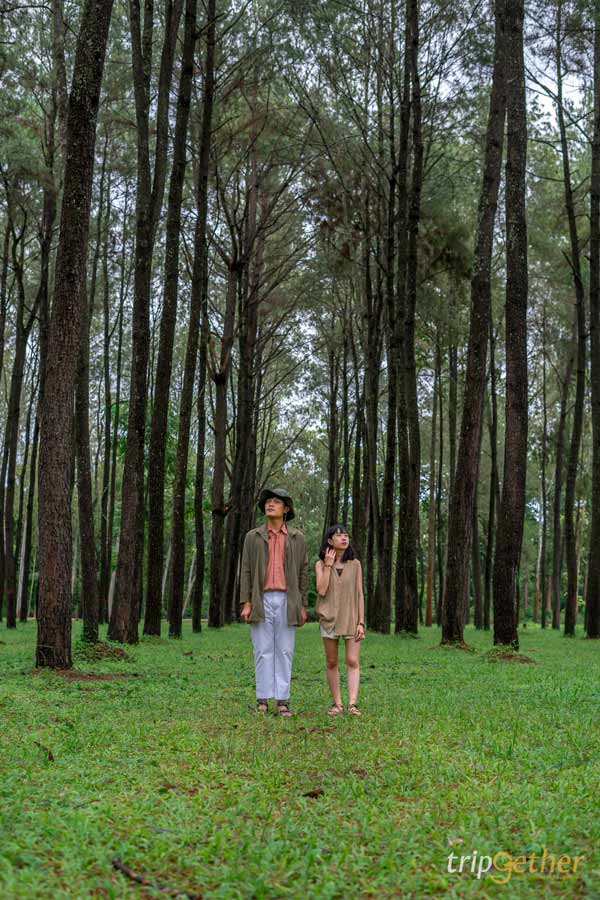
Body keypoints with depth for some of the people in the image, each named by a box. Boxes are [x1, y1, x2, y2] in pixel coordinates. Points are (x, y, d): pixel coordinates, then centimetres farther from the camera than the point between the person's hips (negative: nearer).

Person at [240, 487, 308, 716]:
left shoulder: (297, 538, 8)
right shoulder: (253, 537, 6)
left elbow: (303, 572, 8)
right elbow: (246, 571, 4)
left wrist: (302, 606, 3)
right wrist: (245, 603, -5)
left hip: (286, 600, 1)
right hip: (262, 600, 0)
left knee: (285, 651, 1)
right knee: (263, 650, 0)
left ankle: (283, 700, 5)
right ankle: (263, 698, 6)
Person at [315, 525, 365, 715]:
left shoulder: (355, 564, 3)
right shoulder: (320, 564, 2)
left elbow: (360, 594, 2)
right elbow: (321, 590, -12)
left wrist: (361, 622, -4)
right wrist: (328, 565, -11)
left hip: (351, 619, 0)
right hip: (330, 619, 0)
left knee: (352, 662, -8)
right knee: (331, 662, 5)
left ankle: (352, 703, -13)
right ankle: (337, 703, 13)